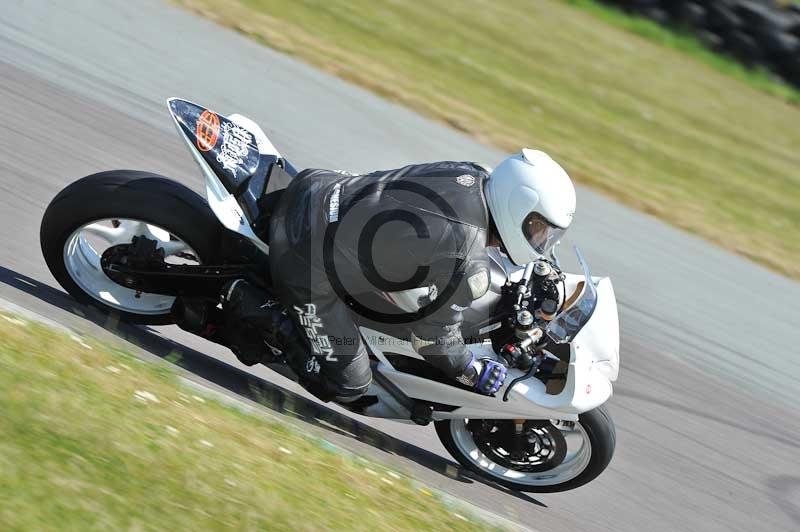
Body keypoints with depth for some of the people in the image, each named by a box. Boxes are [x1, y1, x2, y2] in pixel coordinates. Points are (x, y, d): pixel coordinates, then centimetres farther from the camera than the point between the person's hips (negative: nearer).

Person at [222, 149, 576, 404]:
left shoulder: (471, 174, -2)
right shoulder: (468, 268, -24)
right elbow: (434, 337, -10)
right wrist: (475, 374, 7)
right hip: (310, 266, -7)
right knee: (345, 387, 5)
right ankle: (248, 309, 3)